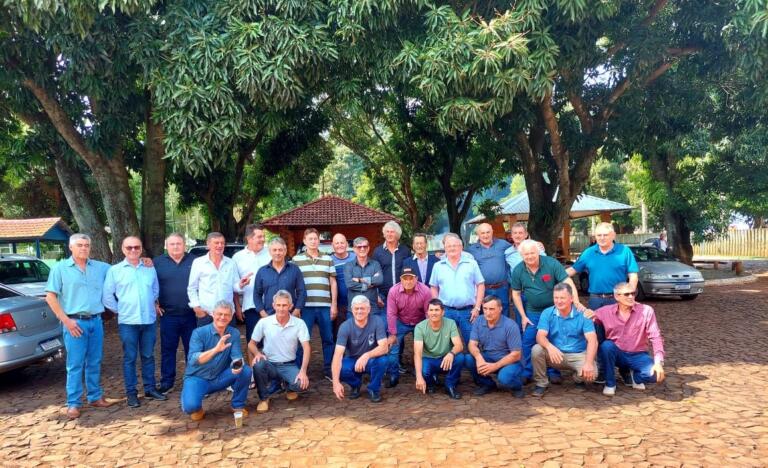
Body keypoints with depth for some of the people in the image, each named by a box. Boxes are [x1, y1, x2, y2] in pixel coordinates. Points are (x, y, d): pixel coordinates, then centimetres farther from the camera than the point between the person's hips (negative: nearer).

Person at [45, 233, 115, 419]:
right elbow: (50, 297, -3)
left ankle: (95, 397, 23)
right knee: (75, 364, -2)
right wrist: (66, 321, -10)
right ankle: (73, 403, 7)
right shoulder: (60, 268, 0)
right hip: (75, 323, -4)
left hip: (96, 321, 4)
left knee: (94, 363, 12)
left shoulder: (100, 267, 9)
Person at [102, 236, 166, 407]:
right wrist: (120, 310, 1)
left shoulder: (150, 269, 8)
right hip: (128, 322, -2)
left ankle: (150, 389, 21)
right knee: (129, 358, 4)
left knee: (148, 356, 11)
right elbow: (107, 296, 2)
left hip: (149, 320, 3)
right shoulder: (114, 270, 0)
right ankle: (131, 393, 12)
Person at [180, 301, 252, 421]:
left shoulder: (234, 333, -4)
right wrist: (216, 349, -42)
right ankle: (196, 409, 9)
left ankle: (238, 405, 3)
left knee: (245, 371, -22)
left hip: (220, 378, 3)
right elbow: (193, 360, -28)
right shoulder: (199, 332, -16)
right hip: (197, 378, -3)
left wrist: (238, 365, -37)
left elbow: (237, 356, -12)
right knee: (190, 406, -31)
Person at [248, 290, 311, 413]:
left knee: (302, 384, -28)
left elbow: (306, 348, -12)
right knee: (258, 365, -34)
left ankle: (288, 385, 12)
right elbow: (251, 344, 3)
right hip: (270, 364, 0)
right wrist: (257, 353, -21)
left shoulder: (299, 323, -8)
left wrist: (303, 371, -25)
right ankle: (264, 398, -8)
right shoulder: (264, 322, -7)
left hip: (289, 366, 0)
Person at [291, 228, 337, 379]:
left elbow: (333, 283, 11)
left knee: (328, 339, 8)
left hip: (325, 306, 2)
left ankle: (328, 369, 21)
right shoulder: (296, 260, 5)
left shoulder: (328, 259, 11)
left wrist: (333, 305, 4)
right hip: (305, 306, -2)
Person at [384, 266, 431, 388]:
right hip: (401, 323, 1)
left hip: (420, 323, 0)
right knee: (393, 349, -1)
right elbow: (391, 314, -17)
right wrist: (392, 334, -13)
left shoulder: (425, 290, -25)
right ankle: (394, 377, 14)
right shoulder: (393, 291, -23)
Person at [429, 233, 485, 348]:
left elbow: (480, 285, 3)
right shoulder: (438, 266, 6)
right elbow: (434, 288, 11)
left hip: (468, 311, -1)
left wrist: (477, 308, -3)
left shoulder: (471, 263, 2)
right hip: (446, 311, 1)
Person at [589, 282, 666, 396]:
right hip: (616, 354, 1)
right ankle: (610, 383, -10)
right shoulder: (606, 311, -6)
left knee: (654, 374, -28)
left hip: (638, 355, 0)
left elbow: (655, 337, -12)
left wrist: (658, 362, -24)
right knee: (606, 346, -32)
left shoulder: (646, 311, -9)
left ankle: (631, 376, 8)